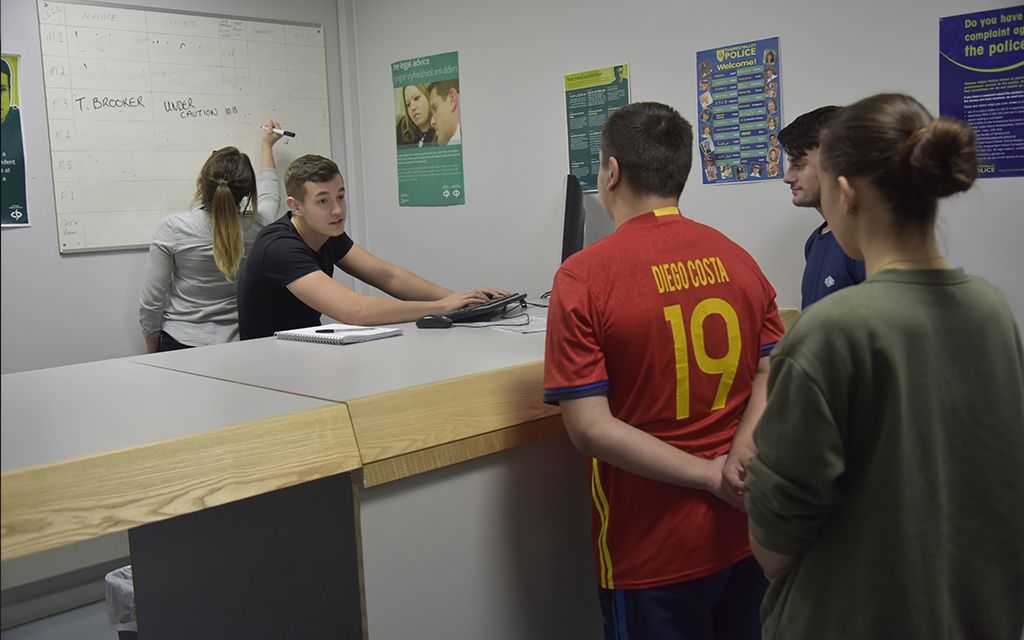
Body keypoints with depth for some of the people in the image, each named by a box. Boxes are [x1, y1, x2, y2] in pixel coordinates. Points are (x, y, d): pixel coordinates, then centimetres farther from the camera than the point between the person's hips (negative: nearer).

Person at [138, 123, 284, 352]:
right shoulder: (256, 227, -4)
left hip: (180, 344, -2)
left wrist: (153, 355, 11)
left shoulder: (172, 229, -9)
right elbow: (270, 191, 23)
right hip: (238, 347, 2)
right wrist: (266, 146, 39)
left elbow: (150, 303, -5)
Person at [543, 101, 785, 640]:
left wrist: (713, 476, -15)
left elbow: (589, 426, -19)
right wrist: (738, 459, -14)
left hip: (652, 552, -4)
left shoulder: (583, 276, -15)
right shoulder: (737, 259, 0)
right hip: (744, 534, 5)